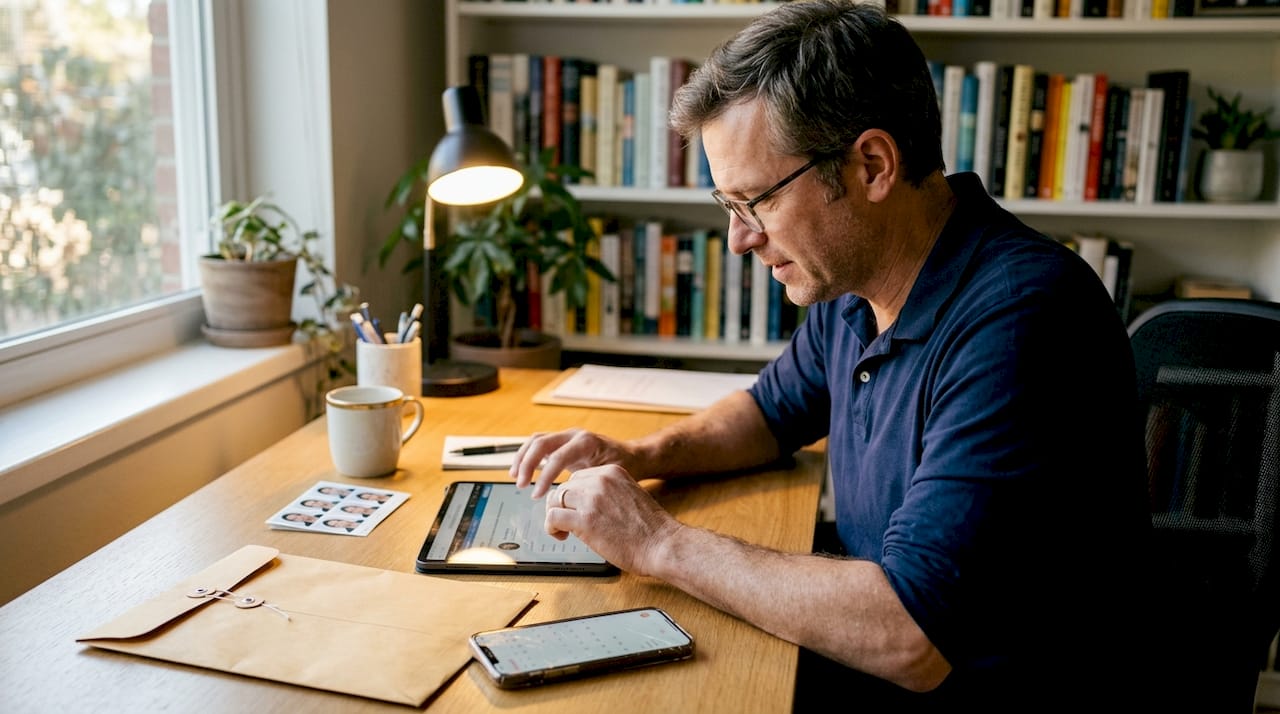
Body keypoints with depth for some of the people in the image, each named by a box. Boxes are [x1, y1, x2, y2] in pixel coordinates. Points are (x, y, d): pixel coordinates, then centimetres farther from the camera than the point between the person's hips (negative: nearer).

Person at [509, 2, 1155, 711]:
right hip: (873, 656, 7)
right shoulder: (852, 283, 1)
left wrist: (659, 542, -22)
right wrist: (637, 457, 2)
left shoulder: (1018, 321, -28)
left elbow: (910, 638, -32)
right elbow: (777, 407, 20)